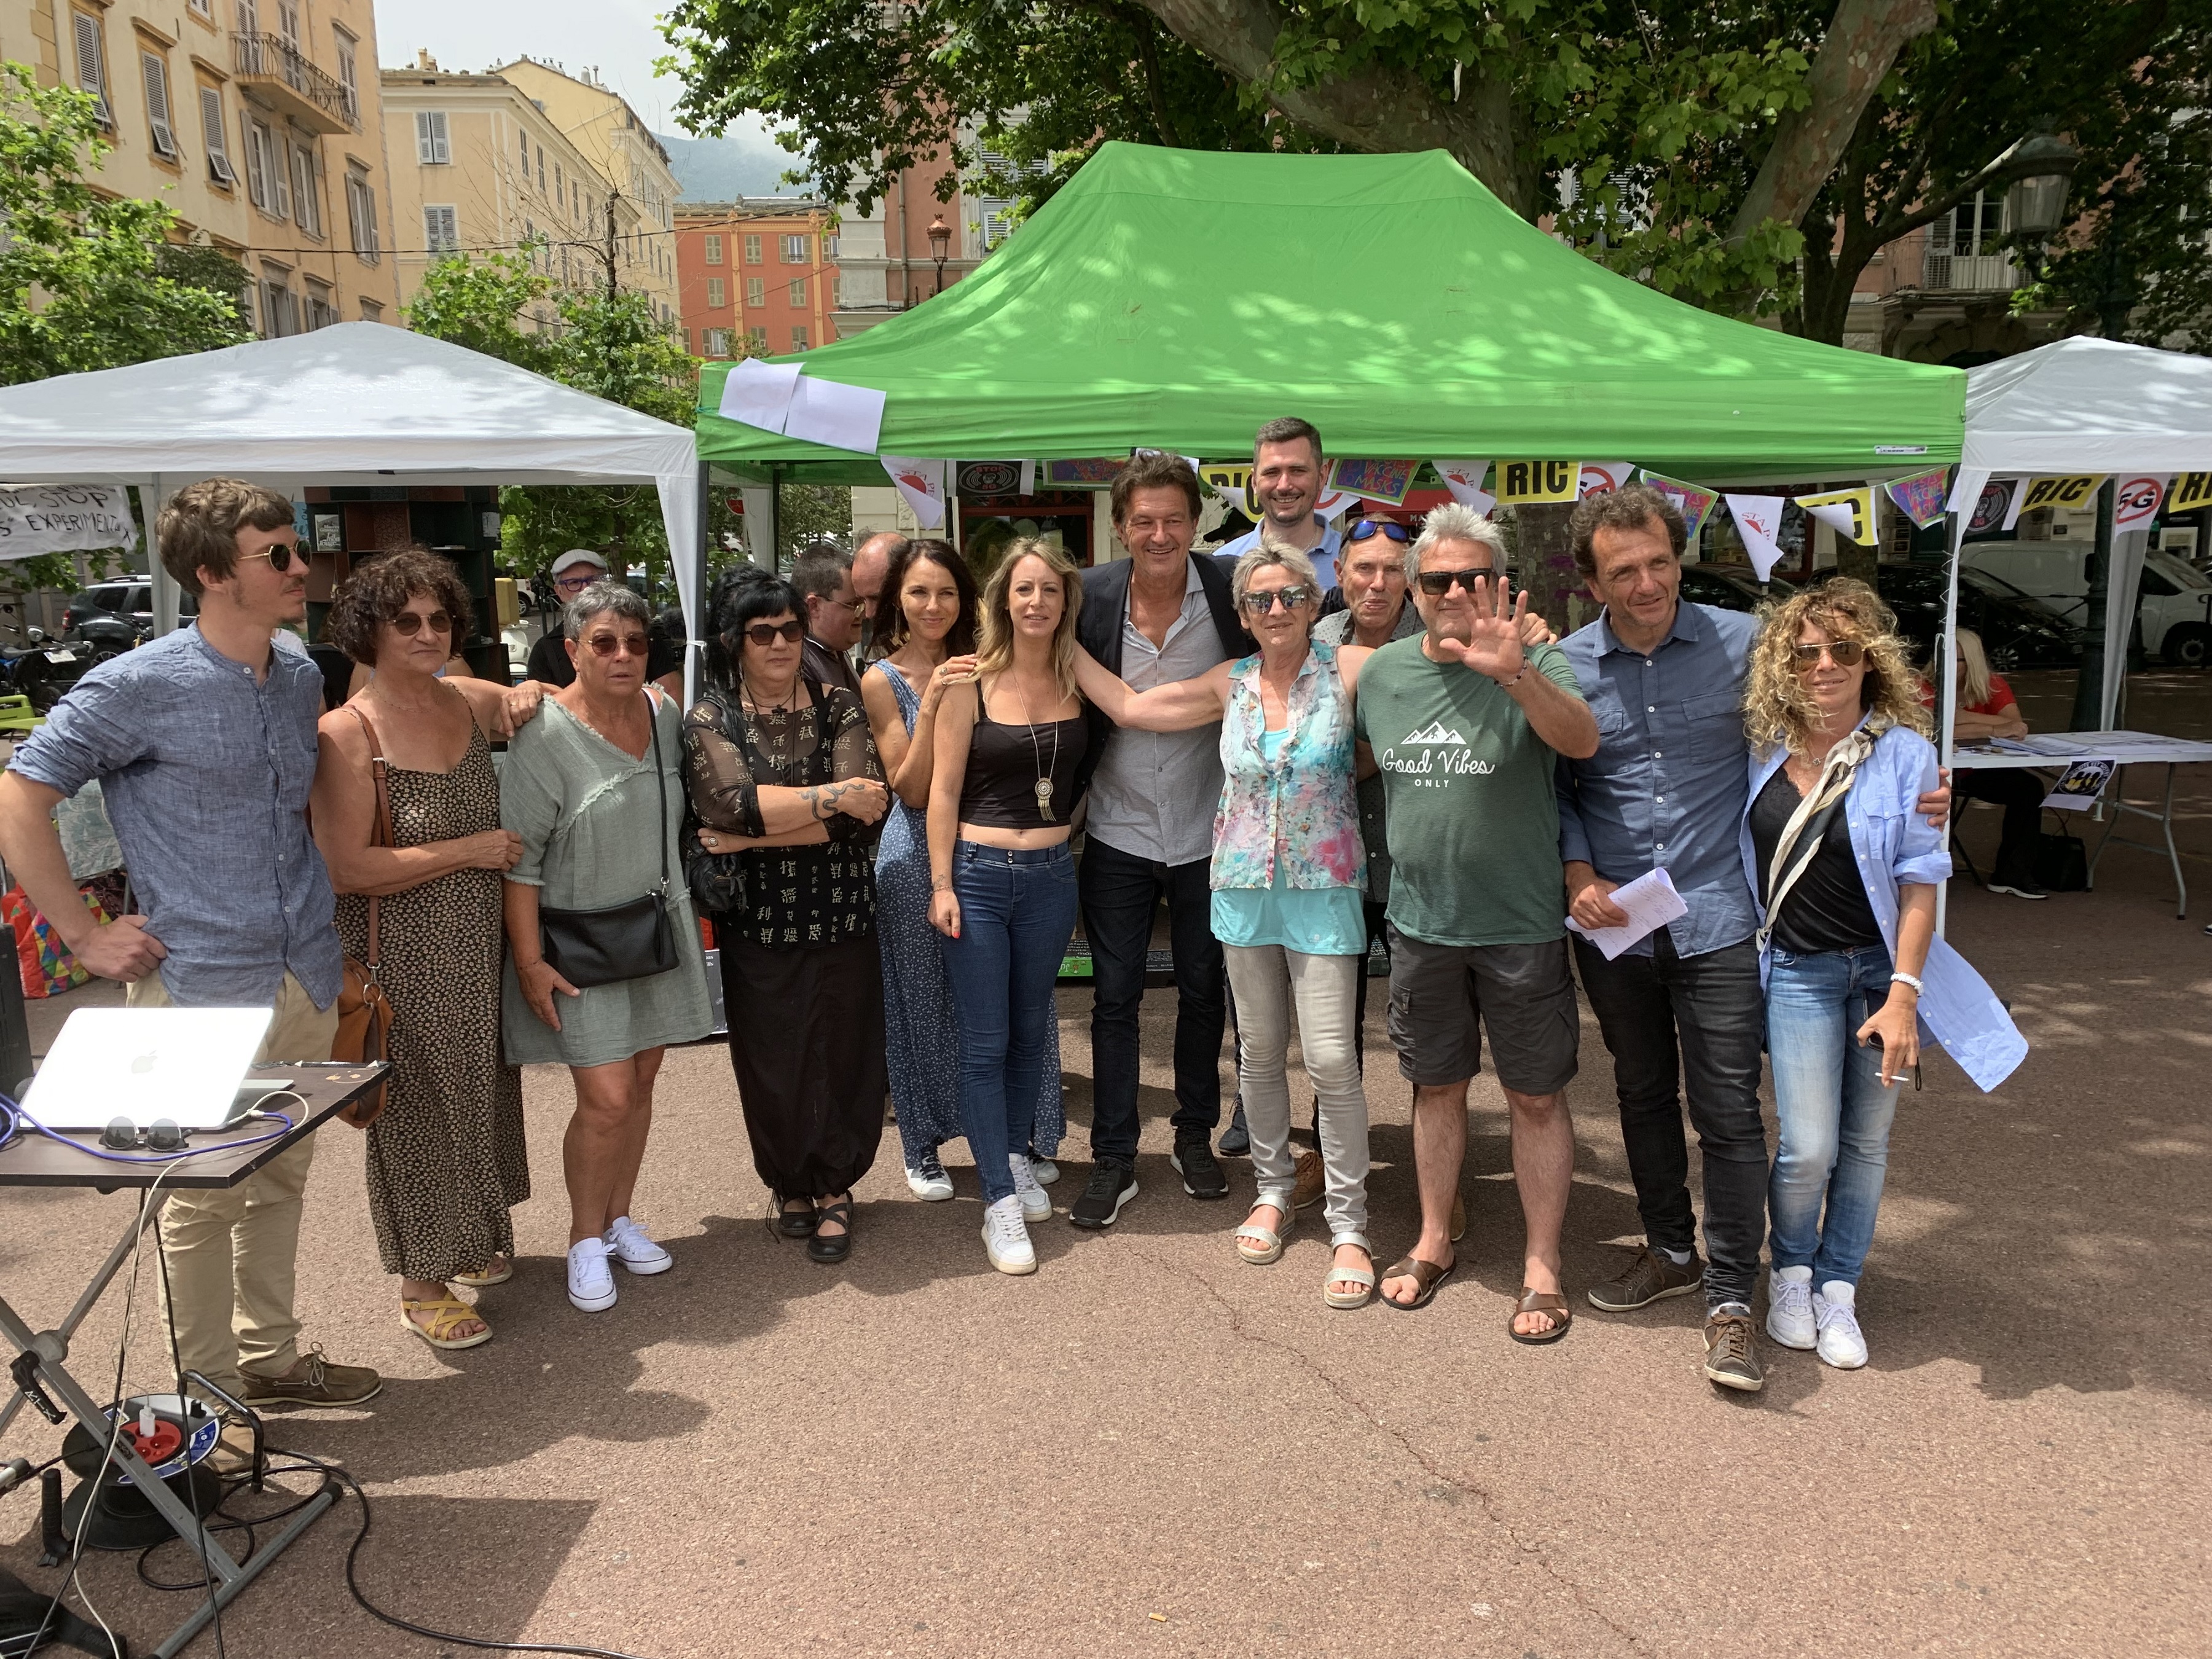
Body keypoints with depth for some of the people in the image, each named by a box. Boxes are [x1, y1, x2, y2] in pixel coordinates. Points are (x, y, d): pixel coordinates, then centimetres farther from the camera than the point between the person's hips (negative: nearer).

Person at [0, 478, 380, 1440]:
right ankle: (209, 1394, 22)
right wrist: (86, 936, -11)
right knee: (203, 1198, 6)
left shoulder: (301, 675, 7)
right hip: (204, 989, -6)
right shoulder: (140, 686, -13)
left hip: (306, 979, 7)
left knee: (282, 1180, 18)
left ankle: (269, 1359, 34)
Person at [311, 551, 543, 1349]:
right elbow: (347, 868, -23)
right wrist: (473, 849, -19)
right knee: (419, 1108, 6)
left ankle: (471, 1240, 40)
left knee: (480, 1094, 19)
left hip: (480, 948, 6)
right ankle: (421, 1285, 23)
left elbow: (540, 702, 22)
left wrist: (529, 699, -2)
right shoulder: (348, 733, -17)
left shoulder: (469, 701, 1)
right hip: (402, 960, -6)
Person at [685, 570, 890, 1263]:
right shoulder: (710, 720, -1)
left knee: (844, 1050, 5)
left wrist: (756, 838, -16)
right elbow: (736, 803, -19)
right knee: (772, 1059, 8)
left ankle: (835, 1186, 25)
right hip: (757, 921, 0)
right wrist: (832, 797, -18)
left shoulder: (838, 707, 0)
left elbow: (866, 811, -14)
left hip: (841, 914, 1)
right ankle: (789, 1183, 30)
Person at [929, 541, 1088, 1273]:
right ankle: (1000, 1201, 8)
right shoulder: (972, 680, -7)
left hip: (1052, 876, 3)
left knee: (1031, 1030, 17)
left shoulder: (1078, 680, 2)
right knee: (985, 1043, 1)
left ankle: (1016, 1156, 36)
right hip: (979, 874, -3)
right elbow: (943, 789, -6)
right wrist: (941, 884, -9)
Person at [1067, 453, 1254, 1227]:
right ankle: (1113, 1159, 19)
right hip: (1119, 834, 1)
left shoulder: (1232, 590, -11)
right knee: (1114, 997, 7)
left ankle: (1195, 1136, 33)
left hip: (1206, 833, 0)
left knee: (1203, 989, 15)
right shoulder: (1092, 595, -7)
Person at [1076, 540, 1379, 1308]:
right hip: (1244, 888, 4)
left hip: (1323, 890, -4)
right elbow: (1128, 706, 10)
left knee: (1331, 1057, -6)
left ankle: (1348, 1226, 8)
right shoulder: (1230, 684, 5)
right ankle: (1275, 1191, 33)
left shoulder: (1349, 668, -6)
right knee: (1259, 1049, 14)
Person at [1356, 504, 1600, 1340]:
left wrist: (1514, 673, -47)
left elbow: (1583, 740, -31)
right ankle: (1434, 1240, 34)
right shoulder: (1382, 672, 3)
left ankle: (1542, 1266, 22)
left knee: (1536, 1097, 7)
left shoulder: (1532, 662, -11)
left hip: (1520, 924, -4)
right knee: (1436, 1084, 17)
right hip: (1420, 920, 4)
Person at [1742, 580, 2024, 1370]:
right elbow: (1737, 859, 12)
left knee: (1866, 1143, 8)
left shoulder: (1904, 752, -8)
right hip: (1798, 970, 0)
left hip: (1880, 970, 0)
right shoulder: (1764, 749, -1)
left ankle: (1837, 1288, 27)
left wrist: (1903, 995, -13)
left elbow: (1920, 883, -8)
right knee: (1808, 1147, -5)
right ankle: (1790, 1272, 22)